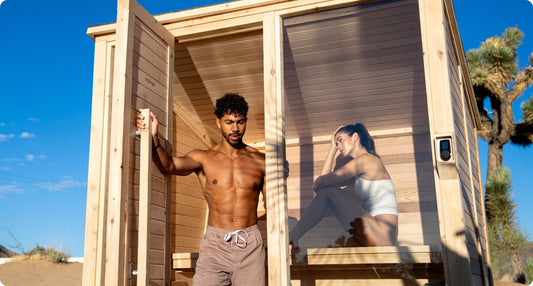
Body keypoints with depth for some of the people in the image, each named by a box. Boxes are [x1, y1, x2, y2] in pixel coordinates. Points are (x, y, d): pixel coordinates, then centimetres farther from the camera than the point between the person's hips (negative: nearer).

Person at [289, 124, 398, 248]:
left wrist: (315, 186, 14)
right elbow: (325, 176, 15)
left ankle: (293, 236, -4)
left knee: (327, 191, -7)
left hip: (381, 236, -9)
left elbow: (322, 181, -8)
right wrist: (333, 147, 17)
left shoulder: (366, 159, -7)